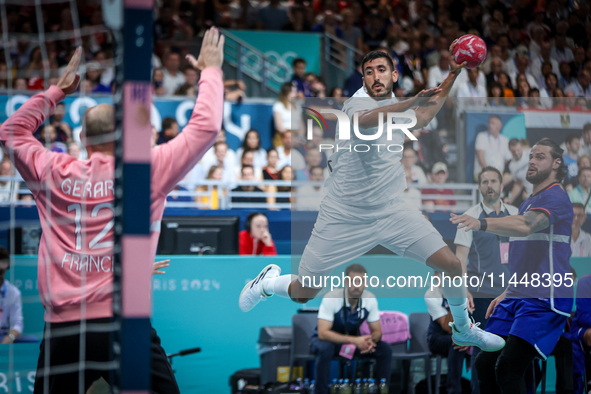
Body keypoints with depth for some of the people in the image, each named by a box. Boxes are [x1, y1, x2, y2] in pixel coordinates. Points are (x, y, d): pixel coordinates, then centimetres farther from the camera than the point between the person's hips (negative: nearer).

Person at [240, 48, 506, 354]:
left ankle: (463, 329, 19)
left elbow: (426, 114, 32)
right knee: (303, 294, 1)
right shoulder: (357, 103, -14)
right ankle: (268, 282, 37)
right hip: (343, 217, -5)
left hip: (392, 213, 5)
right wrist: (412, 102, -51)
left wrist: (453, 74, 22)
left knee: (451, 265, -7)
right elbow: (364, 120, -39)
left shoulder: (399, 111, 9)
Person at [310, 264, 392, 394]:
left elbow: (376, 331, -5)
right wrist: (355, 340, -41)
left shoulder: (370, 299, -13)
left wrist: (370, 340, -31)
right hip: (328, 339, -4)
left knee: (385, 349, -17)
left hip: (353, 339, 4)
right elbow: (323, 333, -32)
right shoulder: (332, 298, -27)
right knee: (325, 349, -39)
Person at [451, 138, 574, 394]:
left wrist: (481, 223, -43)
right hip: (517, 297, 9)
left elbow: (527, 226, -31)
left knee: (507, 370, -19)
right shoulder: (528, 202, 21)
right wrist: (507, 294, 25)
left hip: (544, 299, -9)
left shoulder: (555, 196, -9)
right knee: (485, 363, 4)